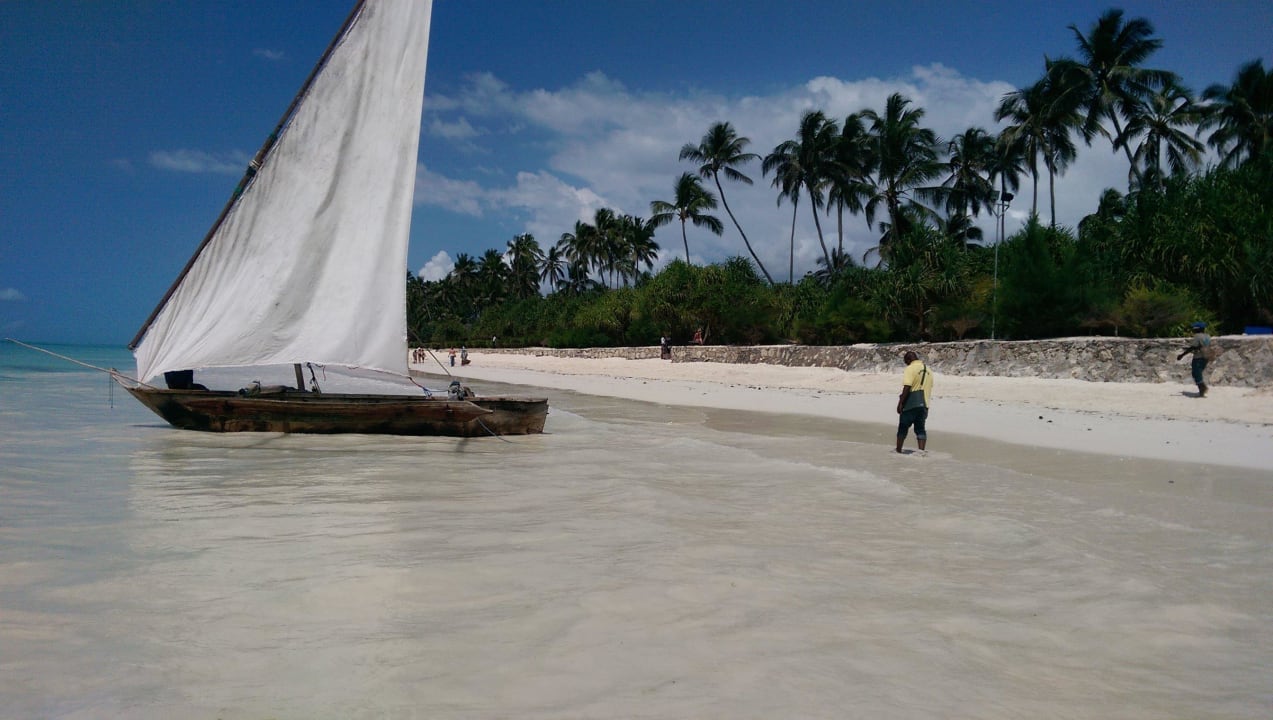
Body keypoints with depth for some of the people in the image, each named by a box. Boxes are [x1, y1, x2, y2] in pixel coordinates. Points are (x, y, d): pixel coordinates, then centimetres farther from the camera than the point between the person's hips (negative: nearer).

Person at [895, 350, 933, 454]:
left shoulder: (910, 369, -10)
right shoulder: (928, 370, 14)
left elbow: (906, 388, -18)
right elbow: (929, 388, 16)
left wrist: (900, 403, -15)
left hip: (911, 404, -6)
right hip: (924, 404, 6)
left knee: (903, 427, 5)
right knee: (920, 428, 8)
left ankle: (898, 451, 11)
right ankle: (921, 451, -1)